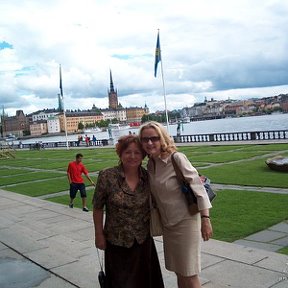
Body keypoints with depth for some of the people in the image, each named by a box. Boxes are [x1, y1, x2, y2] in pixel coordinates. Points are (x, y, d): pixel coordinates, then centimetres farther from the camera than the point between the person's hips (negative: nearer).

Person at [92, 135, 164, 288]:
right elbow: (98, 208, -7)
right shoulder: (107, 176, -15)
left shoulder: (147, 177, -7)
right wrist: (99, 235, -4)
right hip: (117, 242, -2)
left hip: (143, 240, 3)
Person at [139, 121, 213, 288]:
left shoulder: (177, 158, -16)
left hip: (186, 222, -6)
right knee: (179, 273, 16)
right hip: (167, 224, 6)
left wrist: (205, 219, -22)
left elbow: (197, 187, -18)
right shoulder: (150, 164, 3)